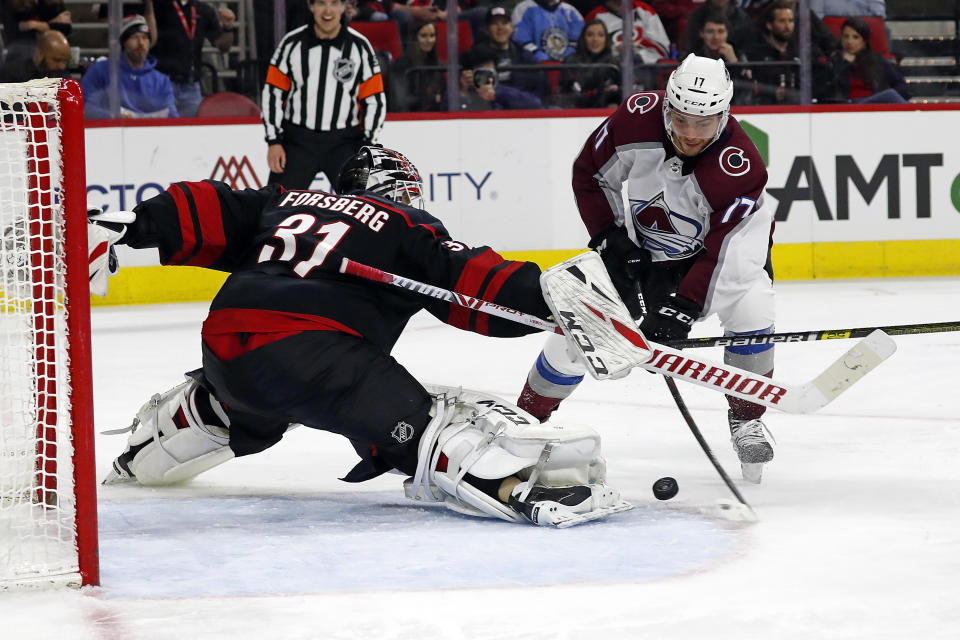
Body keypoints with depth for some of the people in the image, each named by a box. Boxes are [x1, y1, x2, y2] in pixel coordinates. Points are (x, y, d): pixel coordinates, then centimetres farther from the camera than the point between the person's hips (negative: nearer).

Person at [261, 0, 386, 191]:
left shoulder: (359, 46, -1)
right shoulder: (292, 43, -1)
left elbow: (374, 101, 3)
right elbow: (272, 93, 4)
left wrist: (368, 146, -4)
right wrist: (274, 141, -2)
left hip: (344, 144, 0)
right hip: (297, 142, 0)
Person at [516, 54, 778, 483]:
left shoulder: (741, 168, -36)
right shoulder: (637, 118, -28)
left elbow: (722, 254, -36)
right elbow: (590, 174, -10)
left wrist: (682, 308, -43)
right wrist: (611, 238, -16)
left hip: (721, 241, -2)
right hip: (641, 243, 2)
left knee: (750, 304, -28)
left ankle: (746, 420, -8)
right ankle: (527, 416, 16)